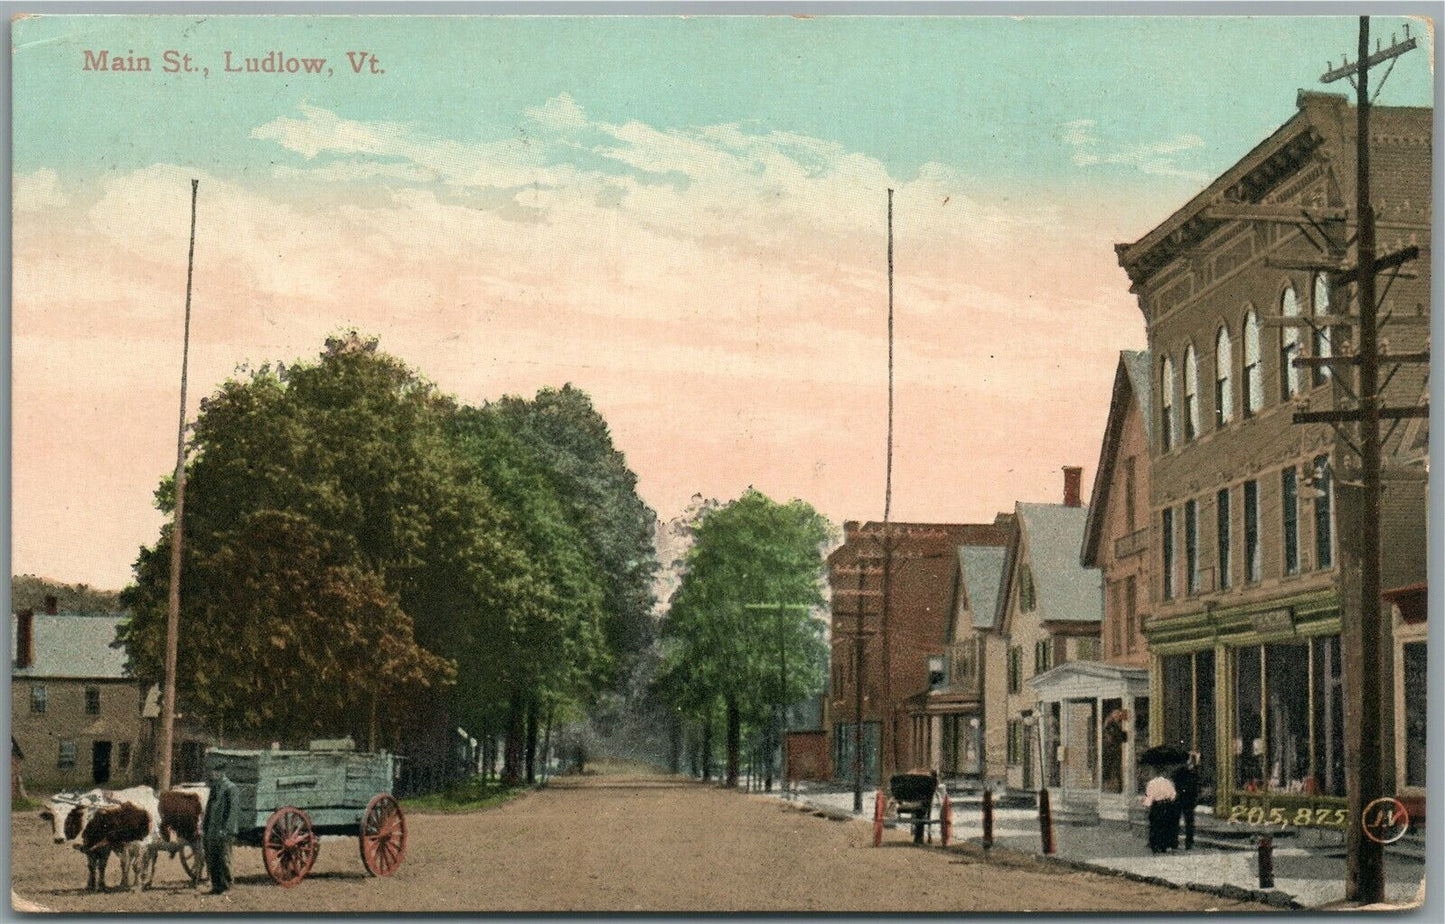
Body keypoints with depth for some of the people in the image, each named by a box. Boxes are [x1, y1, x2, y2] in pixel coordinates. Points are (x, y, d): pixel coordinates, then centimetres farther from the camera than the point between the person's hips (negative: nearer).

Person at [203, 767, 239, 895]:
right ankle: (216, 886, 17)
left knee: (223, 859, -4)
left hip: (223, 831, -8)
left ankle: (224, 887, 3)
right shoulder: (214, 787, 17)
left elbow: (232, 809, -13)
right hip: (212, 830, 8)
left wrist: (225, 829, -19)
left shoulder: (230, 787, -8)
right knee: (211, 860, 9)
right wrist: (204, 827, 16)